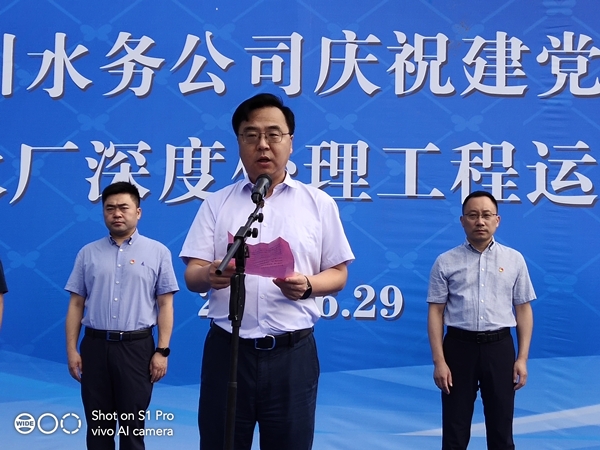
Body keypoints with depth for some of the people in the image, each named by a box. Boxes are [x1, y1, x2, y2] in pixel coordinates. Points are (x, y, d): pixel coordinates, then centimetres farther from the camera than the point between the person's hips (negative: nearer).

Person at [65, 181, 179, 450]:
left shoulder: (158, 252, 2)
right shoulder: (88, 253, 8)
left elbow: (165, 305, 0)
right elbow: (76, 304, 8)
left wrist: (162, 350, -7)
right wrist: (72, 349, 1)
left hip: (137, 346, -2)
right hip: (95, 346, 2)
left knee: (133, 426, 6)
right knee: (97, 425, 9)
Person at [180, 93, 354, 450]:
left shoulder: (319, 203, 5)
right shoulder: (217, 204, 7)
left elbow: (338, 274, 6)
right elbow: (192, 275, 3)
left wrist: (308, 285, -15)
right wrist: (209, 276, -21)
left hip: (293, 351, 0)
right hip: (227, 348, 1)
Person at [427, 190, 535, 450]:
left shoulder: (514, 260, 5)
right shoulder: (446, 262, 0)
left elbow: (523, 310, 5)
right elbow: (436, 312, -2)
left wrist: (522, 358, -1)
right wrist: (439, 361, -8)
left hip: (499, 347, 1)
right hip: (459, 346, -1)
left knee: (501, 428, 12)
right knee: (455, 429, 8)